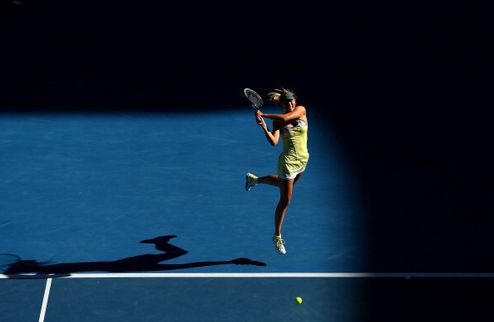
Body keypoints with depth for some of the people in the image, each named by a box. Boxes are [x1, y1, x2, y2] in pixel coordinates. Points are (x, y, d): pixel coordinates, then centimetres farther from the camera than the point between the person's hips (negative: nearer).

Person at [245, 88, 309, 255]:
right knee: (285, 201, 0)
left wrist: (263, 115, -18)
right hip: (287, 162, -5)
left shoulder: (301, 110, -5)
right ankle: (277, 236, 16)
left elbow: (286, 118, -23)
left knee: (286, 183, 31)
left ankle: (254, 179, 53)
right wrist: (264, 127, -33)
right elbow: (274, 142, -21)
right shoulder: (277, 122, -8)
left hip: (302, 160, 5)